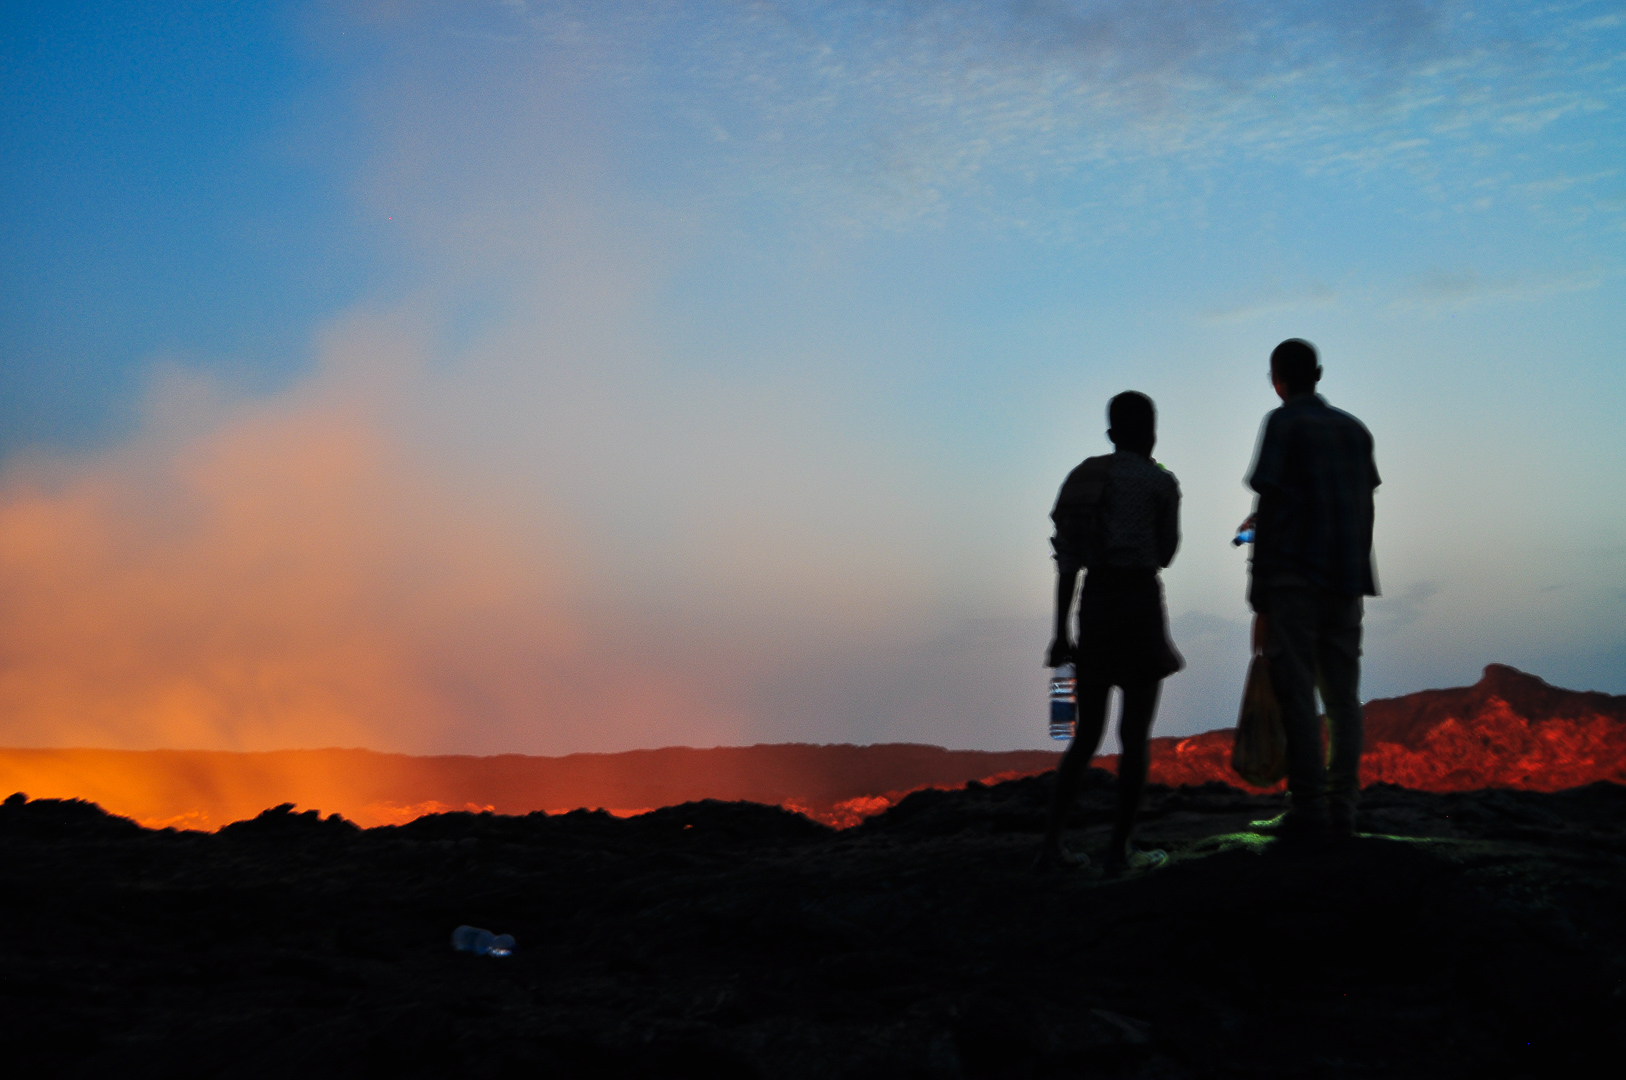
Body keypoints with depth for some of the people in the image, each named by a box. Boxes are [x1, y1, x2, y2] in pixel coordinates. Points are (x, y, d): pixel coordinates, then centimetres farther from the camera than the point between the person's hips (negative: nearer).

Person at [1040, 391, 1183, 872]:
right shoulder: (1160, 482, -4)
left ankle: (1051, 843, 7)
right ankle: (1119, 849, 0)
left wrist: (1060, 632, 10)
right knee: (1136, 730, 1)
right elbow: (1165, 554, 6)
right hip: (1141, 602, -5)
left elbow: (1068, 560, 8)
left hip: (1093, 604, 5)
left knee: (1087, 732, 12)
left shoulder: (1083, 477, 10)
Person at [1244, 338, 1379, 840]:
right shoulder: (1355, 429, 16)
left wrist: (1259, 601, -8)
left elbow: (1268, 511, -8)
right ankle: (1341, 811, 6)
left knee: (1297, 695, -4)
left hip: (1294, 577, -6)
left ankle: (1308, 810, -5)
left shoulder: (1283, 424, -2)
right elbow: (1366, 512, 16)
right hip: (1346, 581, 6)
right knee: (1343, 699, 7)